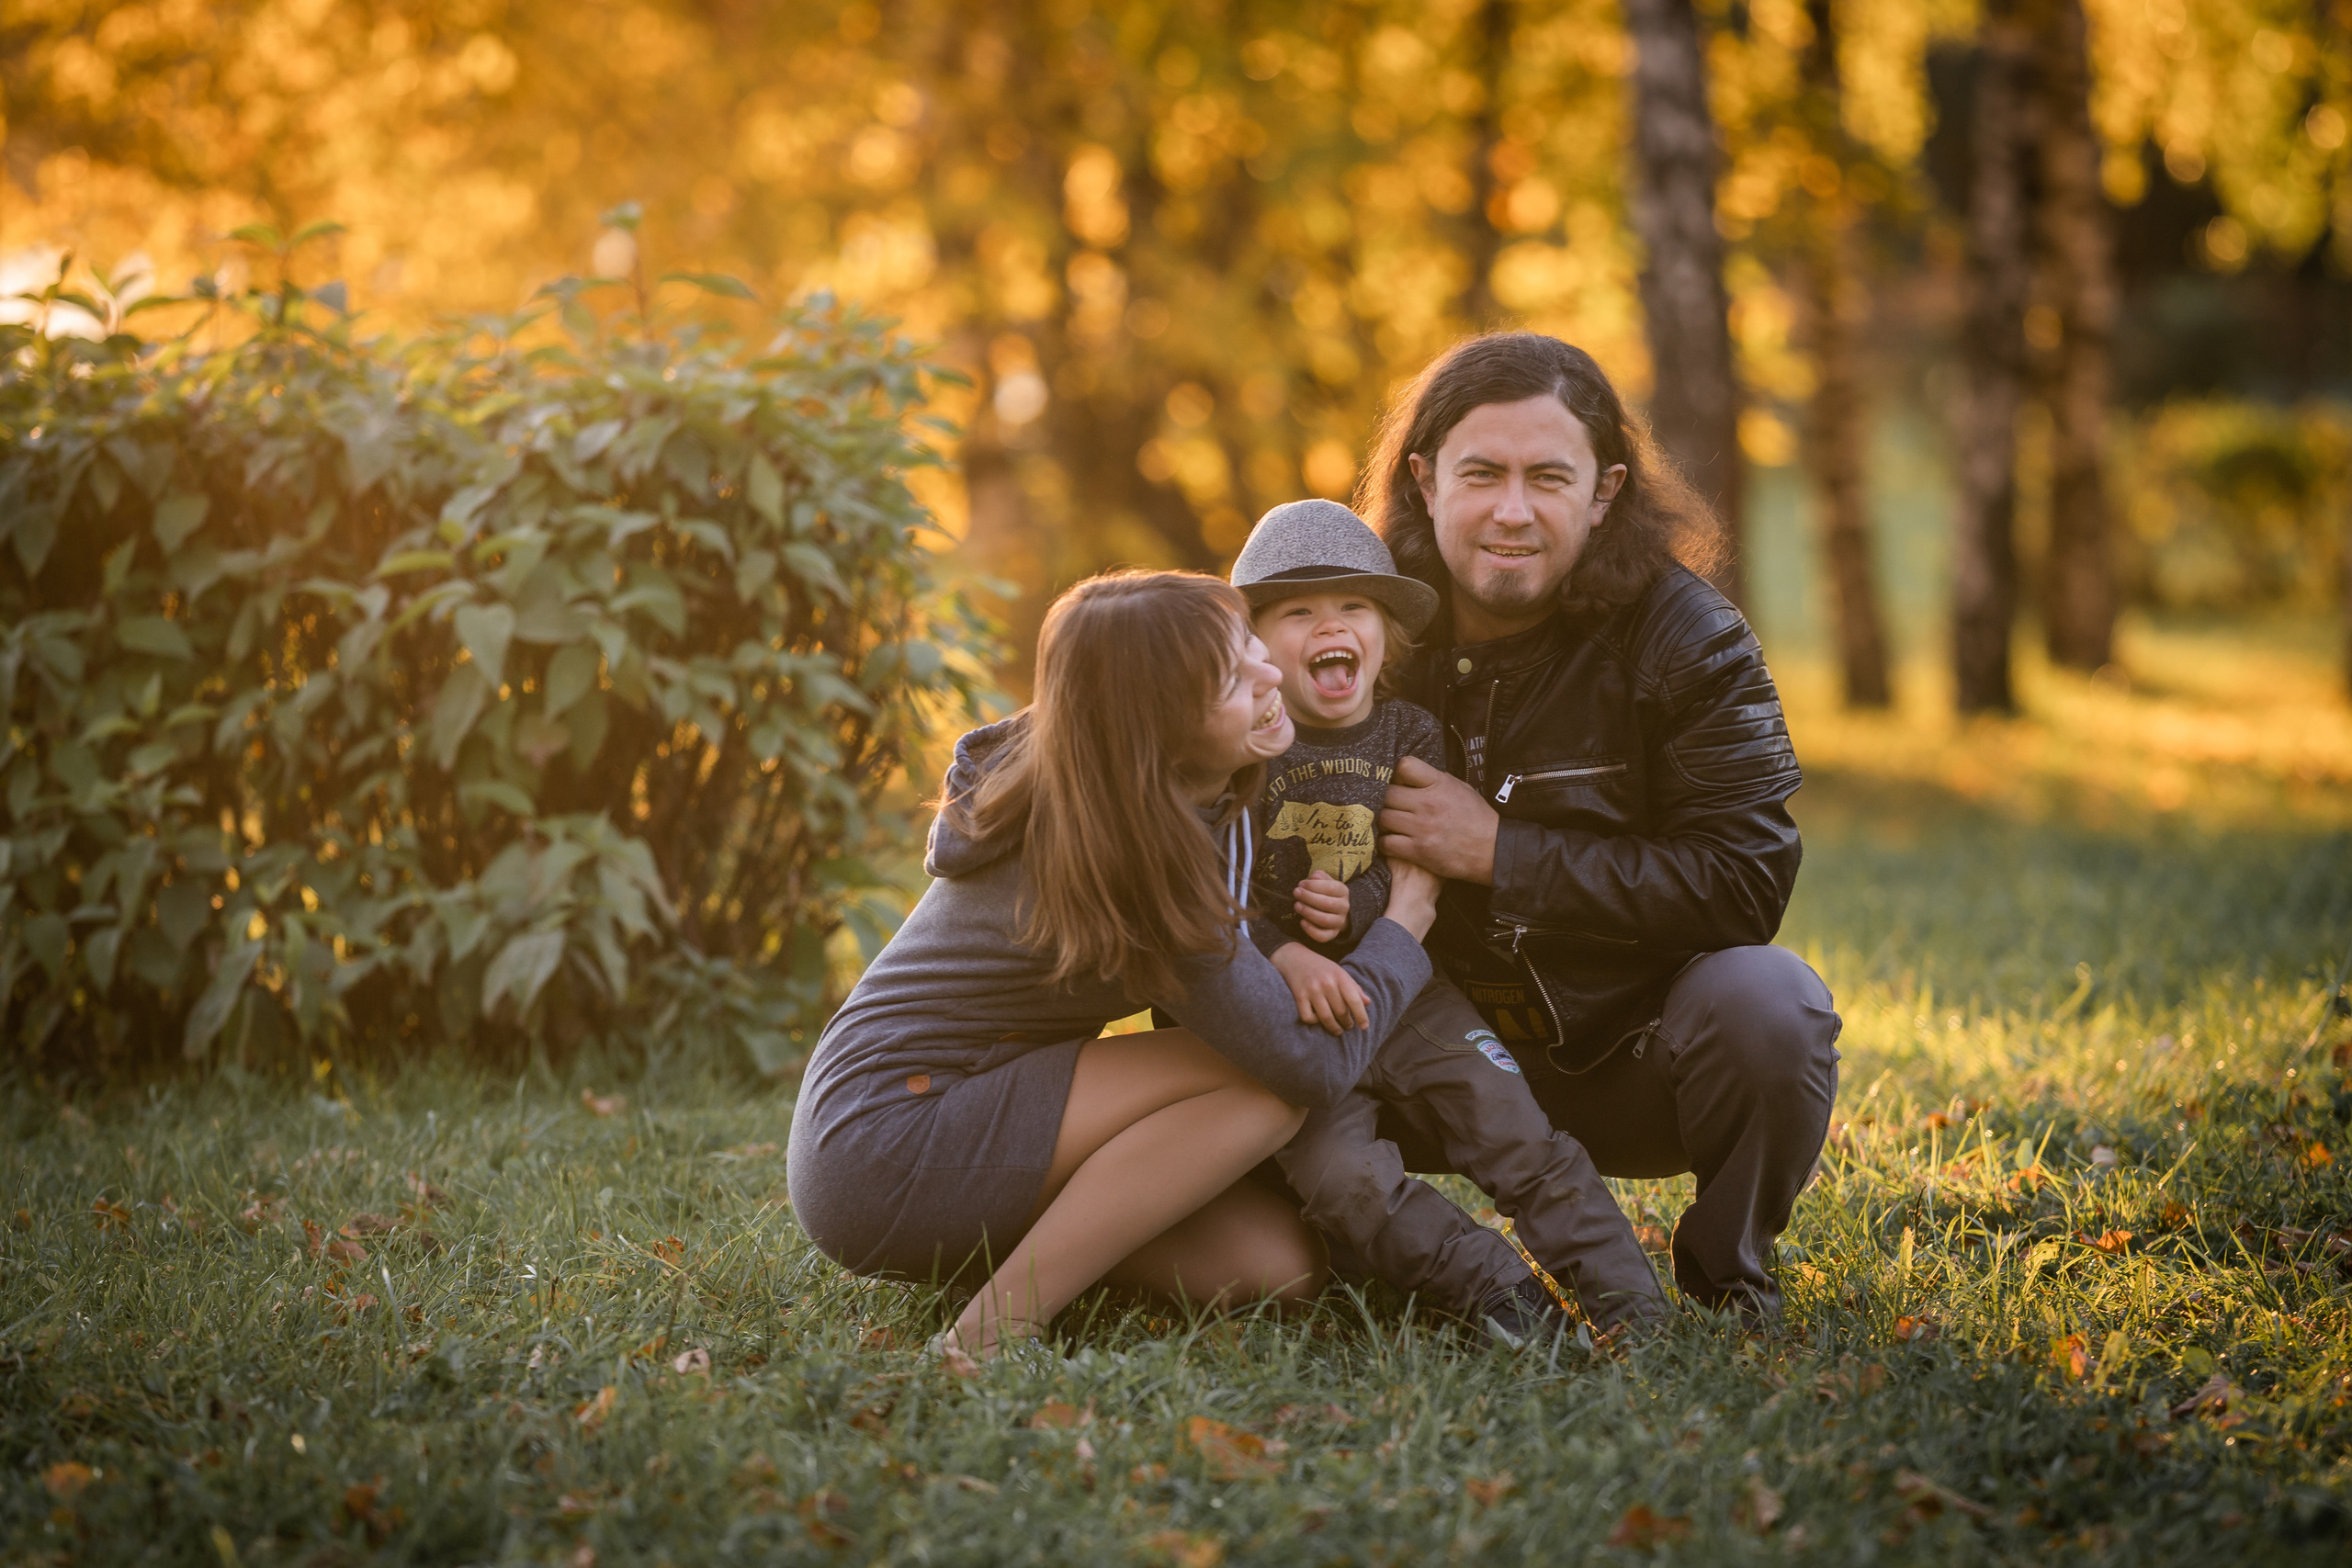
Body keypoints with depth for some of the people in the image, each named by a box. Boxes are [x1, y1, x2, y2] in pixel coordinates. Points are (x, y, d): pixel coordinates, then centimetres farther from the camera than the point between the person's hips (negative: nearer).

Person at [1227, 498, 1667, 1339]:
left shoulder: (1411, 734, 5)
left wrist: (1358, 908, -20)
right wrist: (1284, 955, -26)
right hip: (1291, 1013, -2)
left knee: (1523, 1143, -7)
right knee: (1338, 1176, -22)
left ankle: (1630, 1300, -2)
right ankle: (1488, 1284, -11)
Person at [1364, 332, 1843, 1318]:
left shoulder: (1688, 642, -12)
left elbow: (1744, 884, -20)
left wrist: (1498, 851, -23)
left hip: (1630, 1058, -2)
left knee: (1765, 1004, -33)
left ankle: (1727, 1277, -2)